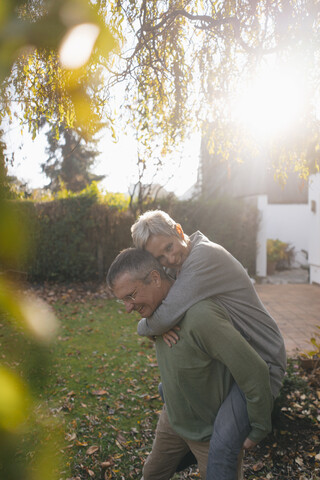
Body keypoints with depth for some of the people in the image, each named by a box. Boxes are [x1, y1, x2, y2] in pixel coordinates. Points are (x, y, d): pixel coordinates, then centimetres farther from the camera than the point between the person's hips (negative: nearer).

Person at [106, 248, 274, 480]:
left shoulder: (201, 317, -39)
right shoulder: (161, 308, -11)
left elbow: (255, 373, -33)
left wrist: (258, 432, -18)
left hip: (212, 431, -7)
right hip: (173, 417, 8)